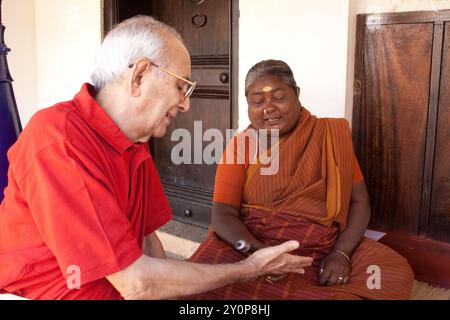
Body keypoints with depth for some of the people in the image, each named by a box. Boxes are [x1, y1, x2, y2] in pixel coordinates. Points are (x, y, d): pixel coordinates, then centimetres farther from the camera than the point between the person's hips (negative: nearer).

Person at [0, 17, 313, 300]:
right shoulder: (59, 141, -25)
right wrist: (247, 270, -15)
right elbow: (137, 283, -24)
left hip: (120, 287, 7)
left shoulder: (136, 144, 2)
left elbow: (147, 239, 6)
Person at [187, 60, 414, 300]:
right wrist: (257, 251, -26)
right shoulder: (240, 145, 2)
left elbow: (359, 201, 3)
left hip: (322, 248, 1)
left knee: (397, 273, -22)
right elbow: (223, 214, -7)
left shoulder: (331, 136, 5)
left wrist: (341, 253, -13)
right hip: (253, 244, 0)